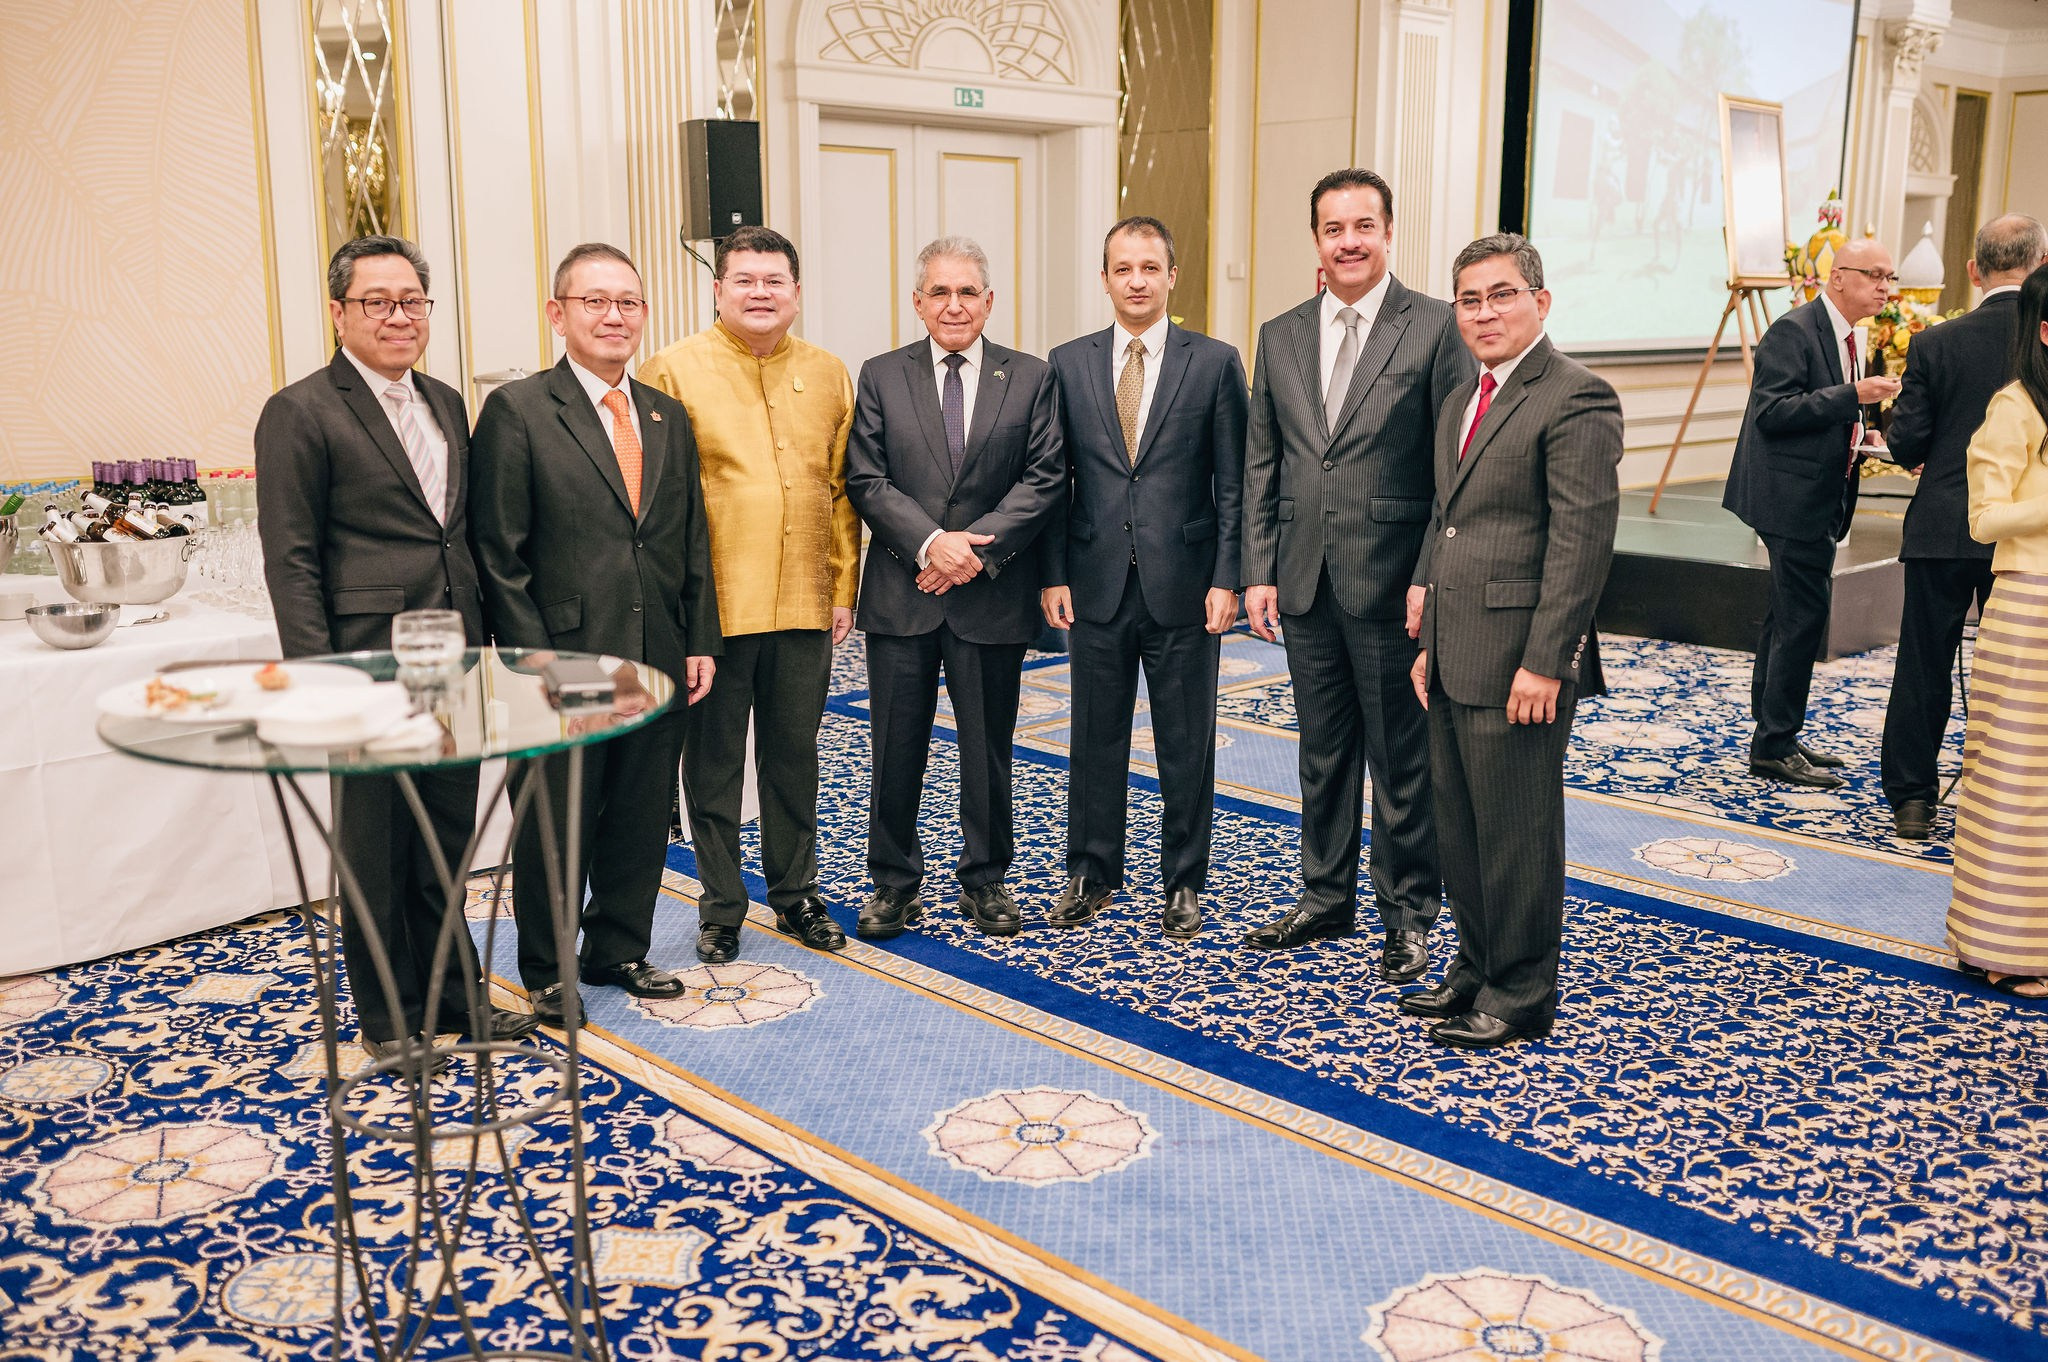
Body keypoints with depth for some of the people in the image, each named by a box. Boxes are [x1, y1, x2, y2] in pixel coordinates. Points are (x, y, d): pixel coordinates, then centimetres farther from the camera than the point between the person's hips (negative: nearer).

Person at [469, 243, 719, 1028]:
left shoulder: (669, 417, 11)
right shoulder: (517, 412, -6)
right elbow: (500, 555, -9)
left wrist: (700, 640, 7)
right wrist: (535, 663, -14)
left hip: (659, 663, 5)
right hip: (566, 663, -5)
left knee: (641, 819, 15)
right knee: (555, 829, 8)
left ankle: (619, 951, 33)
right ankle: (547, 974, 25)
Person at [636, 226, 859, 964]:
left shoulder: (829, 376, 9)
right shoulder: (674, 370, -3)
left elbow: (841, 491, 11)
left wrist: (844, 588, 6)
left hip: (804, 605, 3)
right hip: (712, 606, -3)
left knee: (794, 756, 15)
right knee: (714, 763, 8)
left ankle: (796, 894, 30)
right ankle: (721, 909, 22)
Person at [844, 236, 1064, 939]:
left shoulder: (1030, 378, 4)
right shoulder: (881, 376, 5)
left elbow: (1043, 479, -3)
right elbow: (866, 480, -2)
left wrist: (976, 546, -14)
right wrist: (931, 542, -15)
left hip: (993, 596, 0)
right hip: (902, 594, 0)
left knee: (988, 749, 10)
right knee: (896, 748, 6)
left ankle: (985, 880, 25)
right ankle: (894, 882, 21)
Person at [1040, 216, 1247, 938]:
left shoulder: (1215, 362, 0)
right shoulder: (1068, 364, 5)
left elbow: (1231, 484, -1)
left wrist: (1226, 579, -7)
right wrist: (1054, 575, 0)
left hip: (1184, 586, -1)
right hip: (1097, 584, 2)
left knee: (1187, 745, 8)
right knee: (1096, 740, 11)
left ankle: (1183, 883, 22)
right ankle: (1091, 875, 25)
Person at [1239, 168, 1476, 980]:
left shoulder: (1436, 327, -4)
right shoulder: (1281, 337, 10)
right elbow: (1261, 465, 11)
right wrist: (1259, 571, 4)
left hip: (1393, 584, -4)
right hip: (1305, 583, 5)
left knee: (1403, 759, 6)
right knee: (1323, 752, 16)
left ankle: (1408, 913, 20)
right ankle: (1326, 898, 30)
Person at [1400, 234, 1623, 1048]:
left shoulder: (1576, 399, -12)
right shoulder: (1462, 401, 17)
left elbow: (1583, 539, -18)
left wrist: (1544, 662, -21)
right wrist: (1428, 641, 17)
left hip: (1517, 662, -9)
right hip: (1454, 658, 9)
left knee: (1516, 831, 2)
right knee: (1457, 824, 16)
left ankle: (1520, 996, 16)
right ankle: (1476, 969, 31)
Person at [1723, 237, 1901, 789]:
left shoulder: (1845, 336, 15)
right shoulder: (1793, 331, -14)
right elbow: (1772, 412, -22)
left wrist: (1857, 436, 9)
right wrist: (1853, 396, -25)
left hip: (1818, 500, 10)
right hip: (1794, 499, -10)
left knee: (1789, 617, 14)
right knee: (1802, 618, -8)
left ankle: (1773, 738, 24)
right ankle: (1775, 747, 0)